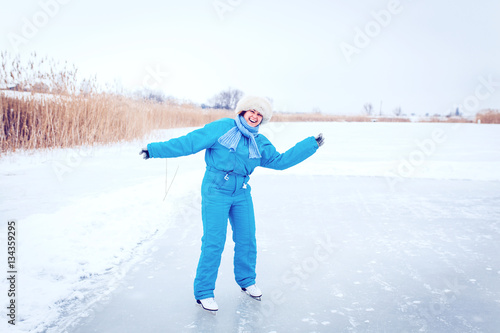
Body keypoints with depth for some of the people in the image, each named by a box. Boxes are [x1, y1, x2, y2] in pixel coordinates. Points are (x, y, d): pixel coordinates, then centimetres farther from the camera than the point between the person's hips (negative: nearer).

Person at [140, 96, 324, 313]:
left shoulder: (260, 144, 9)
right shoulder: (222, 128, -8)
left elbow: (281, 160, 12)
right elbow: (189, 142, -9)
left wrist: (311, 145, 13)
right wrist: (155, 150, -12)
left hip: (242, 194, 6)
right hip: (215, 191, -5)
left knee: (247, 240, 11)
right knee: (214, 242, -6)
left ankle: (246, 281, 35)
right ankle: (203, 293, 10)